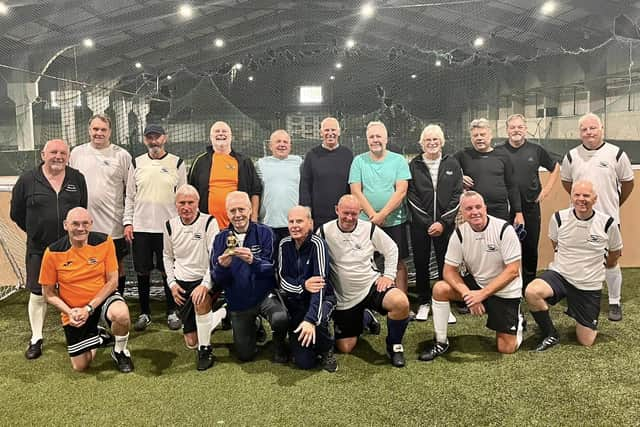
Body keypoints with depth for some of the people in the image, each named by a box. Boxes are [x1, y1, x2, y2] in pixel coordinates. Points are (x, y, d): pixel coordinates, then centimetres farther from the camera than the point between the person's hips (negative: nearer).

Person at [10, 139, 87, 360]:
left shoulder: (77, 179, 1)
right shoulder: (27, 180, -3)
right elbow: (16, 213, 7)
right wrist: (36, 232, 10)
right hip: (39, 250, 0)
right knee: (38, 295, 7)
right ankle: (36, 339, 22)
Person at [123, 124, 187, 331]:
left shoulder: (177, 163, 2)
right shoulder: (137, 163, 8)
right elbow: (130, 196, 9)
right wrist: (128, 222, 2)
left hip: (168, 226, -2)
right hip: (141, 227, 2)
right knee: (143, 272, 8)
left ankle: (172, 312, 18)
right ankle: (144, 313, 21)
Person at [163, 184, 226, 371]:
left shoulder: (209, 222, -13)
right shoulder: (170, 225, 2)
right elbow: (167, 256, 14)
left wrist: (205, 285, -29)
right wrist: (172, 283, 3)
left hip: (206, 280, -4)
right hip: (183, 283, 5)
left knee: (200, 300, -41)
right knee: (191, 342, 6)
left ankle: (205, 349, -19)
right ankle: (220, 313, 33)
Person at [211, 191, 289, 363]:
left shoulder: (264, 232, -10)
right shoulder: (221, 238, -2)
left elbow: (273, 269, -17)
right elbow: (216, 280, -4)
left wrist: (253, 261, -36)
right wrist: (222, 266, -27)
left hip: (265, 295, -3)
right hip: (238, 302, 3)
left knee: (281, 319, -35)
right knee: (245, 355, 10)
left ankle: (279, 345, 2)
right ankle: (254, 326, 43)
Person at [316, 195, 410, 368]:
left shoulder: (370, 229, -7)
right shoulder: (325, 231, -10)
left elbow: (391, 249, 7)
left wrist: (389, 275, -3)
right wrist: (308, 282, -25)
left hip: (372, 285, 0)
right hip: (344, 297, 0)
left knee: (401, 302, -32)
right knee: (345, 348, 4)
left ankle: (394, 345, -3)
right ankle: (361, 320, 37)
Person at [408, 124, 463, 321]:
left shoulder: (452, 164, 5)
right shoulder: (414, 165, 3)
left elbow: (457, 195, 0)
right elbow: (411, 196, -2)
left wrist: (443, 222, -9)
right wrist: (428, 223, -9)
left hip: (445, 223, 0)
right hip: (420, 223, 0)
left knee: (445, 265, 2)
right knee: (421, 264, 7)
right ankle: (424, 303, 22)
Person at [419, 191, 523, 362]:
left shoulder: (504, 229, -21)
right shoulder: (459, 233, -10)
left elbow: (513, 270, -22)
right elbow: (449, 270, -9)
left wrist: (482, 294, -28)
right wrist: (467, 294, -26)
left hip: (505, 290, -3)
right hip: (476, 283, 3)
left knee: (506, 348, -6)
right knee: (440, 289, -21)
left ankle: (516, 321, 29)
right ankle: (441, 343, -4)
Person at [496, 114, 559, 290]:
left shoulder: (536, 150, 5)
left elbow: (555, 168, 18)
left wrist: (546, 190, 9)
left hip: (531, 207, 2)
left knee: (530, 249, 8)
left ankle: (529, 287, 22)